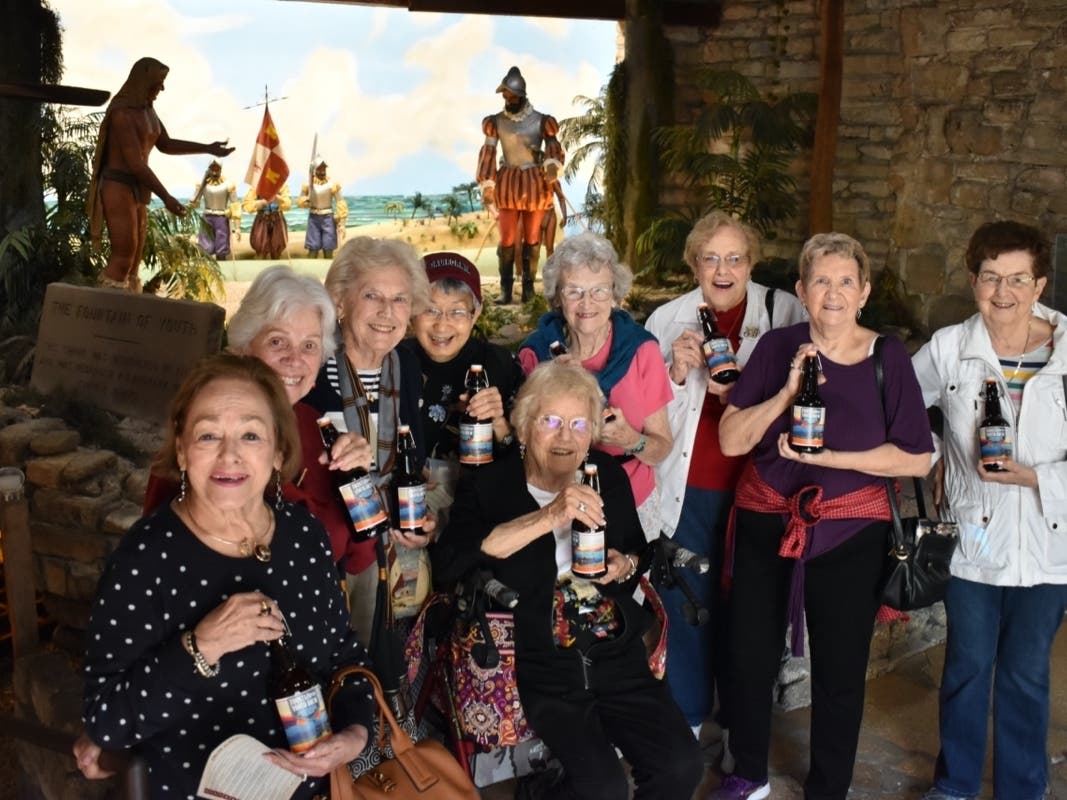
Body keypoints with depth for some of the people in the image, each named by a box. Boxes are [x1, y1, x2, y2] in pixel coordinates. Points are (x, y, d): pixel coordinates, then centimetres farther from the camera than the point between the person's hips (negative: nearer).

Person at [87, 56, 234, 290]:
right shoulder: (123, 113, -18)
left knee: (133, 261, 8)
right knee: (123, 259, -13)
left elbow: (166, 145, 24)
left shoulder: (146, 110, 12)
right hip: (118, 189, -10)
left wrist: (208, 149, 18)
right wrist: (166, 197, -23)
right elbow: (135, 163, -22)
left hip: (135, 192, 10)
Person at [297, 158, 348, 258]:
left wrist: (342, 223, -9)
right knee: (313, 249, -3)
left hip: (328, 218, -1)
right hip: (313, 218, 1)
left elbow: (340, 203, -5)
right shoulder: (308, 184, 0)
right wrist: (306, 201, -14)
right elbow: (299, 201, 10)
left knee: (328, 250, 1)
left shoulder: (332, 184, -5)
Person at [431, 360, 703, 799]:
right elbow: (447, 562, -24)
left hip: (617, 656, 4)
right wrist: (546, 519, -29)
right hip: (543, 667, -4)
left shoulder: (609, 475, 6)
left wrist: (626, 565, -3)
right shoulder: (487, 486, -6)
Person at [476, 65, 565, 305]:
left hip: (535, 183, 0)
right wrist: (487, 187, -3)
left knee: (532, 237, 6)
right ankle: (505, 289, 2)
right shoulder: (496, 121, 2)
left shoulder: (540, 121, -2)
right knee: (507, 238, -2)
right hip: (507, 183, 1)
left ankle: (528, 286, 14)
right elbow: (488, 154, 2)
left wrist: (552, 167, -21)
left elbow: (553, 149, 1)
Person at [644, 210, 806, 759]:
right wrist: (678, 372, -13)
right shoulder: (667, 321, 4)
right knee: (685, 605, 8)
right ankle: (686, 720, 27)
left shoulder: (784, 313, -3)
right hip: (686, 491, 1)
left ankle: (740, 729, 26)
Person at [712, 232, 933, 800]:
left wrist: (827, 457, -18)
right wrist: (786, 392, -22)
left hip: (850, 532, -1)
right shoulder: (777, 347, -2)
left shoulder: (888, 357, -5)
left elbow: (917, 458, -9)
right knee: (749, 657, 11)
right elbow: (730, 440, -8)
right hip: (765, 522, 2)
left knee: (840, 671, 8)